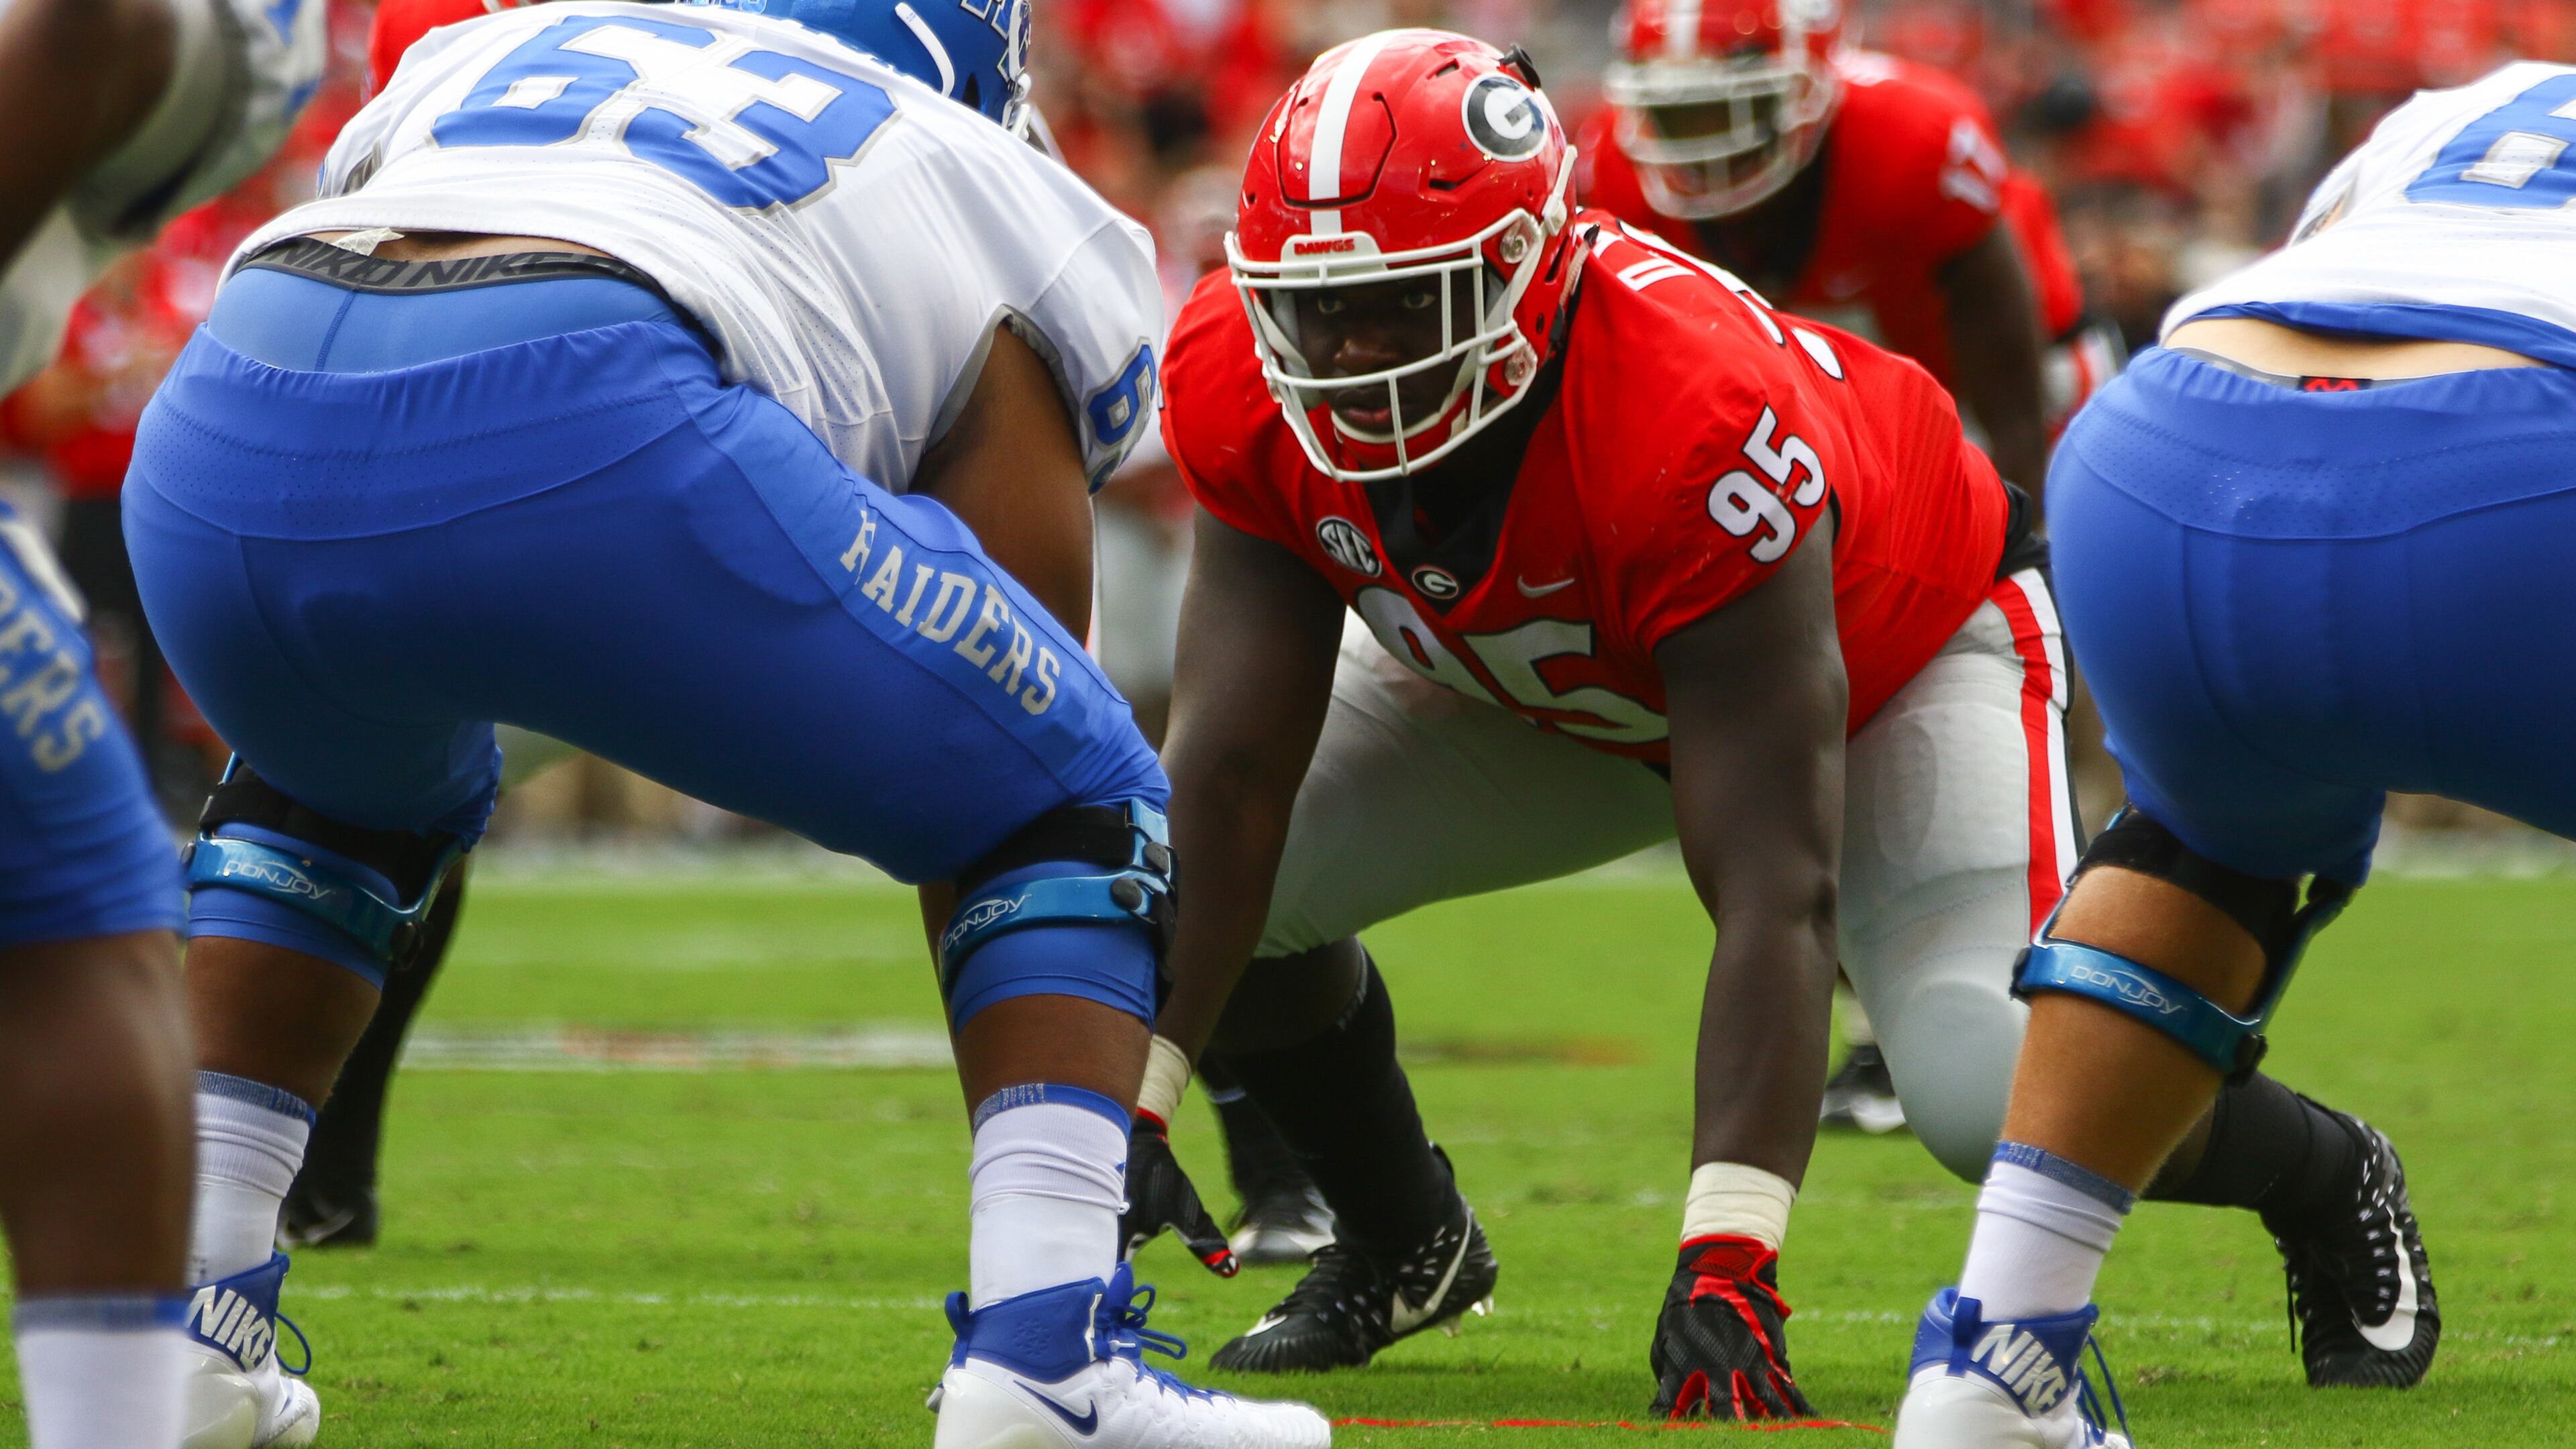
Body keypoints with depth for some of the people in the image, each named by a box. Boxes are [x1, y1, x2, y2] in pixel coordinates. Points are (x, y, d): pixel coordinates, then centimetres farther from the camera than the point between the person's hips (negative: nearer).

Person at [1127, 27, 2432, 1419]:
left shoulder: (1695, 425, -44)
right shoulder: (1252, 387, -28)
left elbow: (1775, 894, -44)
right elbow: (1227, 783, -26)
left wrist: (1724, 1262, -50)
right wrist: (1131, 1103, -36)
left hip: (1892, 641, -5)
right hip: (1544, 686, 5)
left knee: (2000, 1092, -25)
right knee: (1225, 888, -13)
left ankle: (2329, 1189, 8)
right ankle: (1403, 1241, 17)